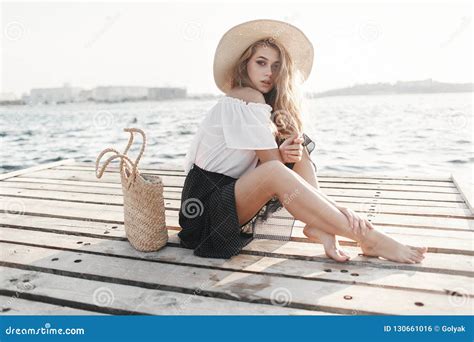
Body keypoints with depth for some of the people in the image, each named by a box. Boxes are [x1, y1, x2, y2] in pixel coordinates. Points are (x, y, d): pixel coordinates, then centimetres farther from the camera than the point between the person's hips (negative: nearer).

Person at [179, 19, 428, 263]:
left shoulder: (265, 106, 11)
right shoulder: (246, 98, -15)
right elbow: (274, 167, -21)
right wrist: (336, 206, -20)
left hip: (233, 193, 8)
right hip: (208, 205, -8)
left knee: (297, 147, -2)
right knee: (275, 172, -34)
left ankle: (319, 225, -16)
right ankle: (368, 239, -27)